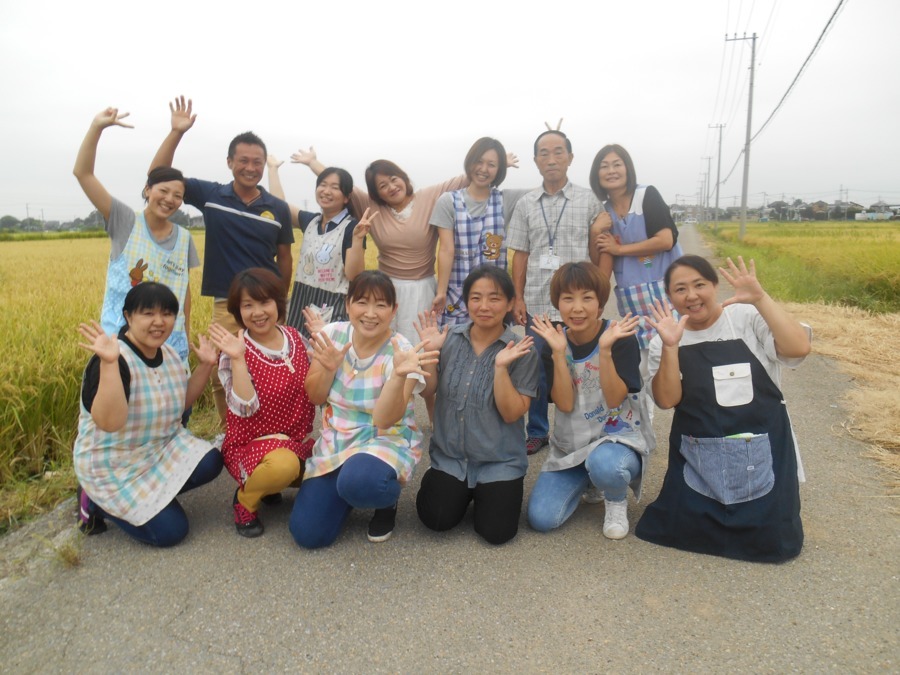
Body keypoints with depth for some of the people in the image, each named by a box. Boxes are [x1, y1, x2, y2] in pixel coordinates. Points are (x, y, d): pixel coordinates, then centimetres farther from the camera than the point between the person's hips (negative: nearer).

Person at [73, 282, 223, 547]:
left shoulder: (170, 355, 0)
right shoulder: (111, 361, -25)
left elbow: (181, 403, 12)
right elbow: (110, 422, -38)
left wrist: (206, 365, 0)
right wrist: (109, 363, -45)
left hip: (163, 451, 7)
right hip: (113, 468, -7)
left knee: (209, 462, -16)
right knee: (171, 531, -11)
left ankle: (147, 496, 6)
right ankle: (97, 500, 10)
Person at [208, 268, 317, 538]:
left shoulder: (294, 337, 2)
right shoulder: (234, 350, -11)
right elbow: (245, 408, -22)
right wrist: (237, 359, -29)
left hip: (298, 438, 7)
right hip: (251, 442, -6)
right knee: (283, 465, -37)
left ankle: (270, 483, 14)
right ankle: (246, 498, -2)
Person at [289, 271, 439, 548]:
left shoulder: (402, 351, -17)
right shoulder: (332, 334, -6)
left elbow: (385, 419, -23)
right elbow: (315, 398, 0)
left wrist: (399, 375, -40)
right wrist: (328, 369, -21)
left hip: (386, 440, -4)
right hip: (335, 441, 4)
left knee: (359, 483, -38)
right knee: (307, 533, -8)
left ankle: (387, 499, 0)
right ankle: (345, 491, 23)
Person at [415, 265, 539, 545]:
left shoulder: (521, 351, -12)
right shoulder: (449, 338, -3)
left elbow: (512, 413, -14)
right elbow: (428, 391, 0)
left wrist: (501, 367, -27)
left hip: (499, 460, -2)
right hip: (449, 453, 2)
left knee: (496, 532, -11)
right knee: (437, 520, -12)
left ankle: (485, 492, 21)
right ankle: (463, 490, 20)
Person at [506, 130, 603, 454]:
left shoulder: (589, 200, 3)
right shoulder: (526, 204, 8)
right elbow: (520, 255, 9)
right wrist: (518, 298, 2)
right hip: (537, 303, 2)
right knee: (536, 371, 9)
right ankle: (537, 432, 25)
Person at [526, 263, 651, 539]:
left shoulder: (621, 338, -12)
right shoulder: (552, 343, -4)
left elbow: (614, 399, -19)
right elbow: (565, 404, -13)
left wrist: (605, 349, -30)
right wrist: (559, 352, -23)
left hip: (618, 438, -3)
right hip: (570, 445, 4)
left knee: (603, 463, -40)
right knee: (540, 518, -12)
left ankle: (617, 502, -2)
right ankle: (586, 483, 19)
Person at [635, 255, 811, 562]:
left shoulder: (749, 318, -5)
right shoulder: (667, 337, 1)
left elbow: (798, 348, -23)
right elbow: (667, 400, -11)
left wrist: (760, 298, -28)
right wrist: (670, 347, -24)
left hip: (761, 450, -1)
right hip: (698, 456, 2)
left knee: (772, 542, -5)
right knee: (682, 531, -5)